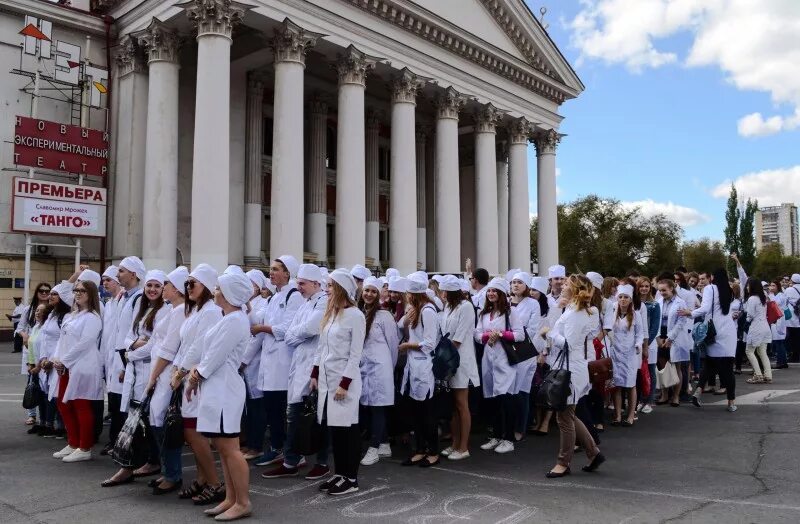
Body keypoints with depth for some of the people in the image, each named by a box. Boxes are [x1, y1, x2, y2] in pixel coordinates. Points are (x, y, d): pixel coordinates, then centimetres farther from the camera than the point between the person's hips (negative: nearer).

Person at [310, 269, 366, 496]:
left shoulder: (356, 316, -10)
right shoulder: (330, 313, 12)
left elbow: (355, 354, -13)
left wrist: (345, 383, -16)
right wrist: (315, 374, 13)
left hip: (344, 379, -7)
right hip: (327, 378, 7)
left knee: (347, 428, 0)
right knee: (333, 427, 11)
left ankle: (351, 478, 10)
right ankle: (340, 474, 21)